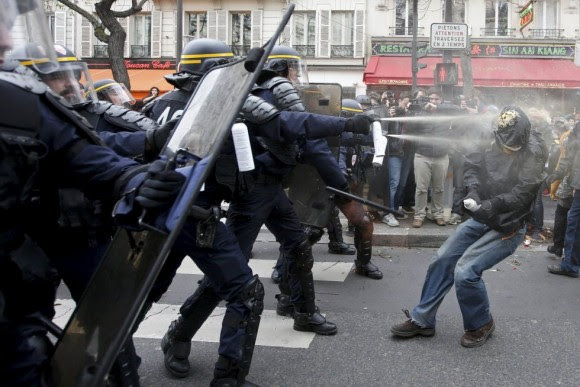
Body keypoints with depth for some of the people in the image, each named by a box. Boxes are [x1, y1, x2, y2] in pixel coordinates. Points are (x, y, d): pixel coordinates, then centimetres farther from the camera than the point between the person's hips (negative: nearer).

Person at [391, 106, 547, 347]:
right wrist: (472, 191, -17)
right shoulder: (495, 146, -3)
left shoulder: (534, 155, -19)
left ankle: (481, 325, 8)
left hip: (508, 228, -7)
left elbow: (522, 194, -25)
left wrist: (493, 205, -34)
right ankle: (422, 320, 19)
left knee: (465, 271, -19)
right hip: (482, 219, 7)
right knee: (442, 260, 6)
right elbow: (473, 163, 1)